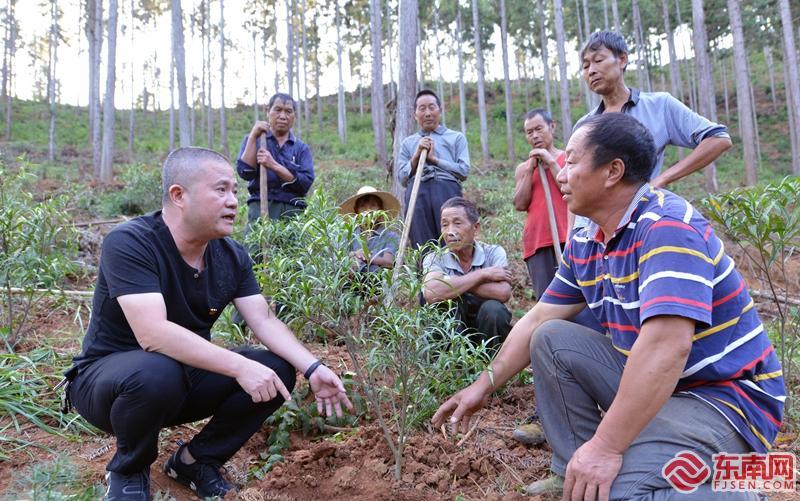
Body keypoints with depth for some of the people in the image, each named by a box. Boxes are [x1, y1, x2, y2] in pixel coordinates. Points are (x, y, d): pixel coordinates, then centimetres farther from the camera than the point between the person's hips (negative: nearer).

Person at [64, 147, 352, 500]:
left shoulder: (232, 256, -4)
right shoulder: (128, 243, -24)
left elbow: (265, 321, -8)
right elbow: (153, 333, -35)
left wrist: (312, 368, -24)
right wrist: (238, 366, -39)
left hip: (187, 378, 6)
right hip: (109, 375, -5)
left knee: (277, 370, -13)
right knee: (158, 373, -39)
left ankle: (196, 460, 8)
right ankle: (128, 470, -4)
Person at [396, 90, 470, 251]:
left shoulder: (456, 138, 19)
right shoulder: (407, 143, 24)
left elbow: (464, 171, 6)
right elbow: (402, 179, 14)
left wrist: (434, 159, 1)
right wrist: (416, 156, 1)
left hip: (447, 191, -1)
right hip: (417, 194, 2)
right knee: (422, 245, -7)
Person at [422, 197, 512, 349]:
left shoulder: (494, 252, -8)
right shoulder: (434, 258, -9)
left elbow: (503, 293, -28)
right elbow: (431, 294, -32)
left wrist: (456, 283, -22)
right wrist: (482, 274, -25)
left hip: (488, 333, 1)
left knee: (492, 308, -29)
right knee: (446, 301, -27)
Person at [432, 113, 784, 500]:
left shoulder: (667, 226, -24)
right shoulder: (584, 244, 3)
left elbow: (666, 347, -34)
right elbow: (537, 320, 11)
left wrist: (606, 446, -32)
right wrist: (485, 385, 9)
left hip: (724, 394, -8)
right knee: (550, 338, 1)